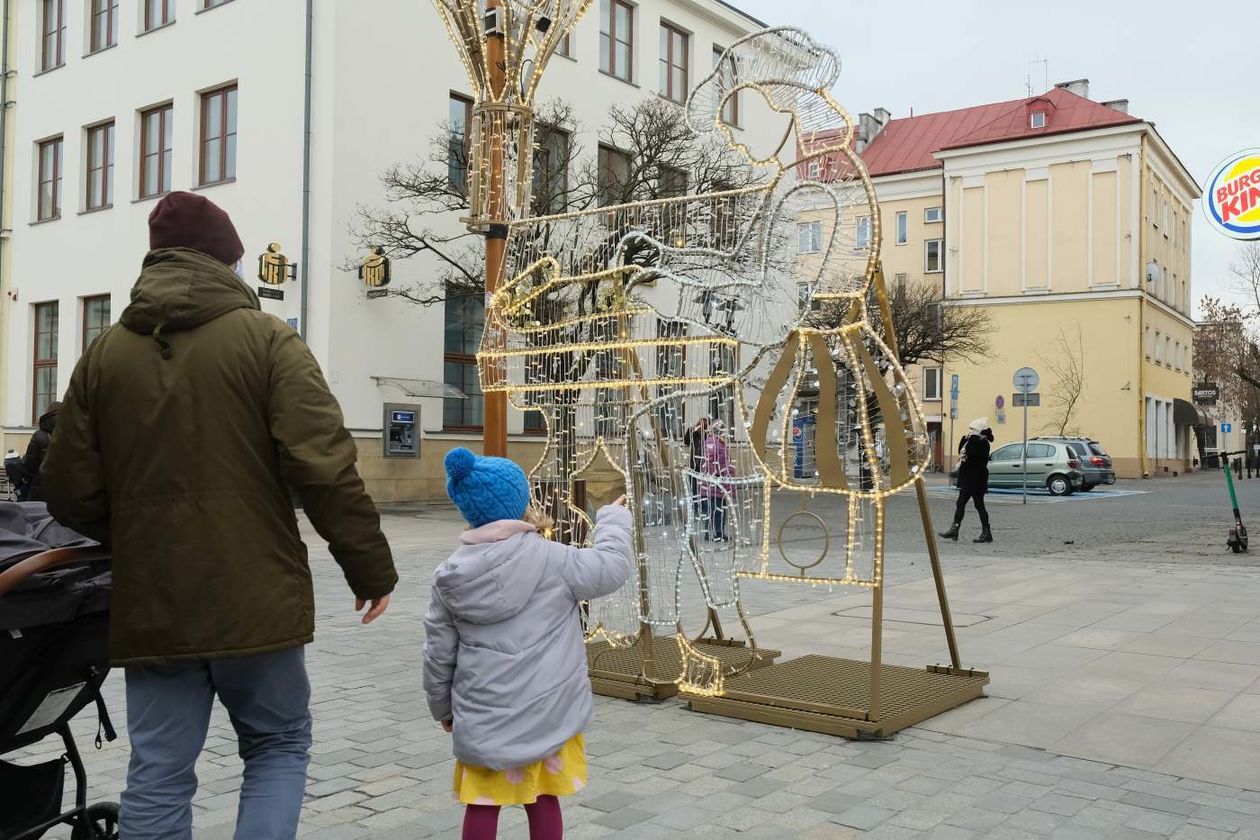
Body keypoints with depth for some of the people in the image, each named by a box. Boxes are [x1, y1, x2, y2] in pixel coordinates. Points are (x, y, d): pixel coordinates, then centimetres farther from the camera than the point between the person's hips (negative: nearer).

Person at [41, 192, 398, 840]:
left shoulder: (105, 354, 4)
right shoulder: (266, 340, -8)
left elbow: (69, 492, 6)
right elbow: (325, 469, -15)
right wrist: (370, 567, -6)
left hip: (149, 608, 4)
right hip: (254, 598, -3)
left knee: (158, 774, 12)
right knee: (278, 744, 16)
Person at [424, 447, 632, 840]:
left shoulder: (450, 576, -1)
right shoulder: (551, 560, -14)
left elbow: (438, 652, 5)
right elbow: (612, 567, -4)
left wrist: (442, 707, 19)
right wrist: (613, 518, 12)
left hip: (482, 714, 3)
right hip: (543, 711, -2)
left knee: (482, 804, 12)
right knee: (542, 801, 12)